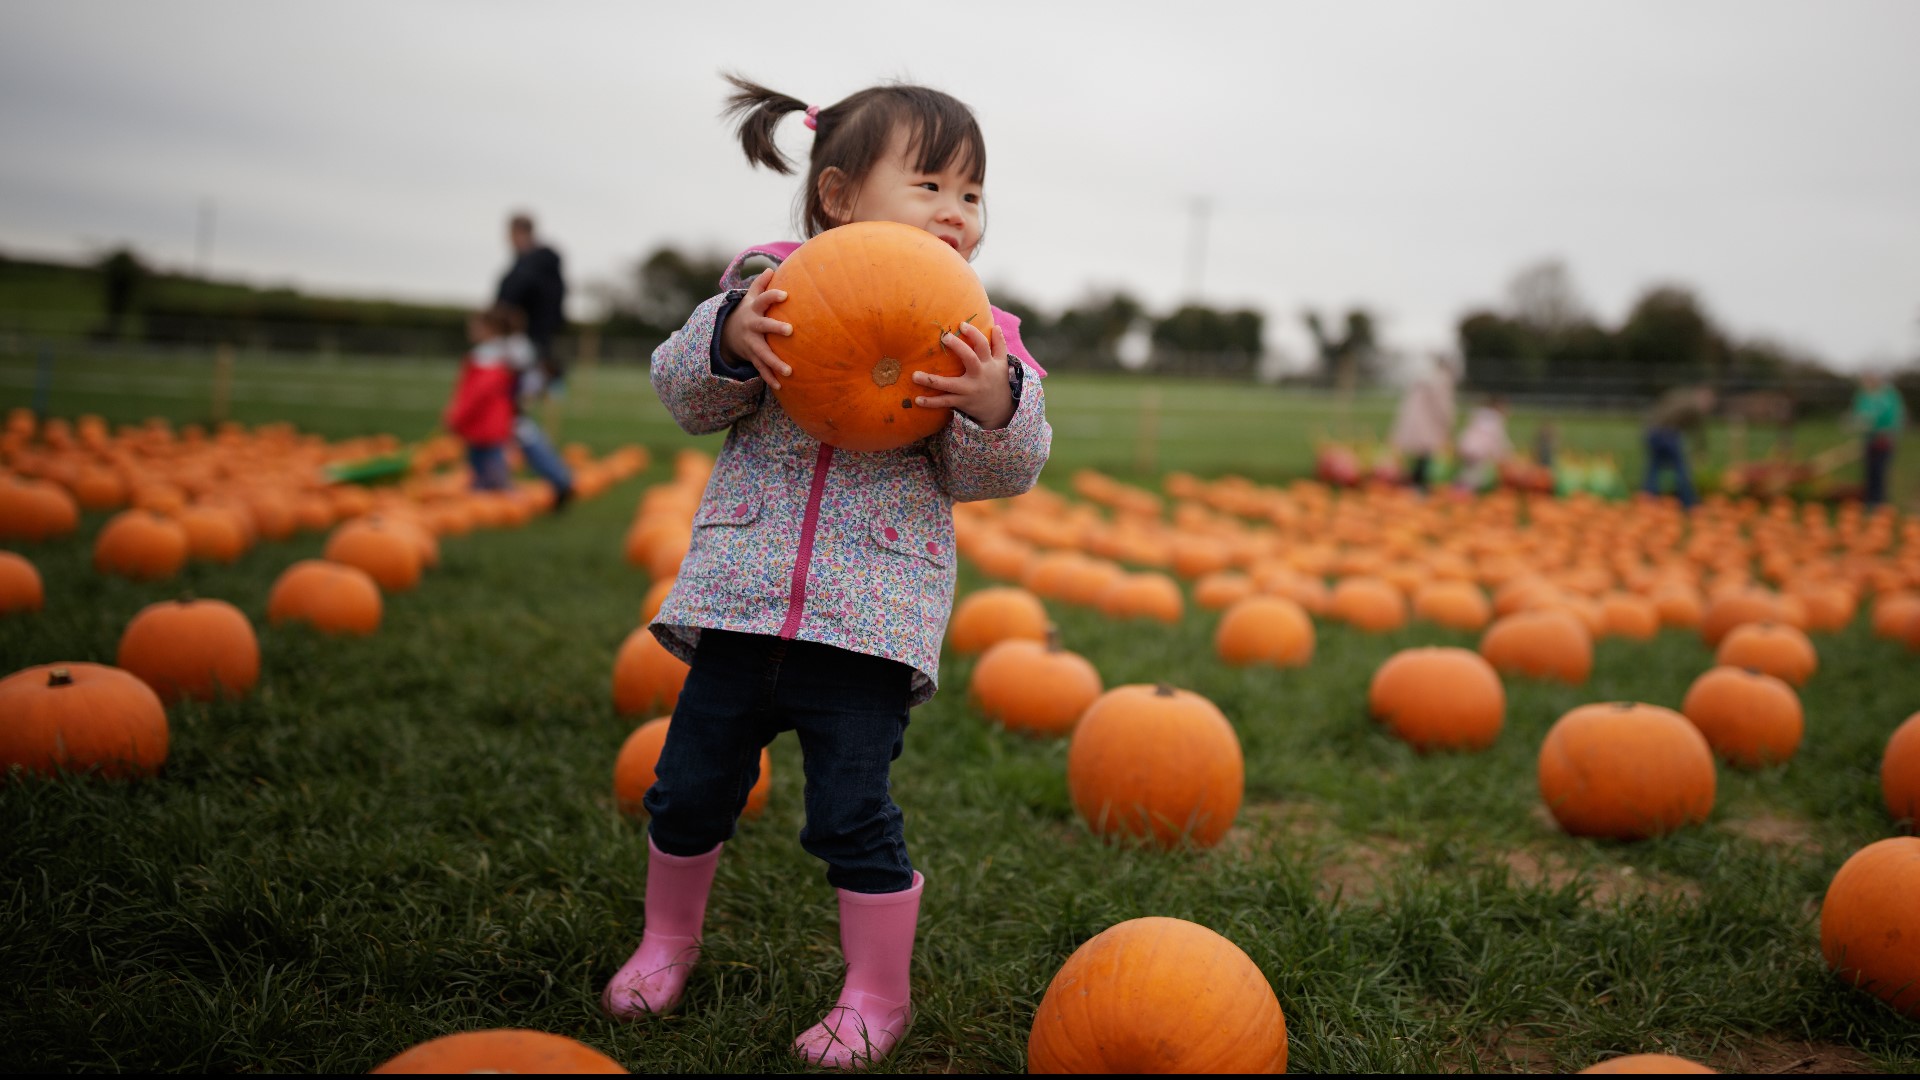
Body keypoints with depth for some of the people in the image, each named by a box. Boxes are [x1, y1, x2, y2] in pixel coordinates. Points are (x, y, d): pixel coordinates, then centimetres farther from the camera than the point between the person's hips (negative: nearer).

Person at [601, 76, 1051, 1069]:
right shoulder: (772, 282, 3)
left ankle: (876, 995, 21)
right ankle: (668, 940, 40)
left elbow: (996, 475, -3)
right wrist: (728, 340, -21)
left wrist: (998, 407, -24)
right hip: (744, 596, 2)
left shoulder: (975, 335, 2)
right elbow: (682, 392, 0)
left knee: (851, 815, -1)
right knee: (689, 789, 14)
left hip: (872, 616, -2)